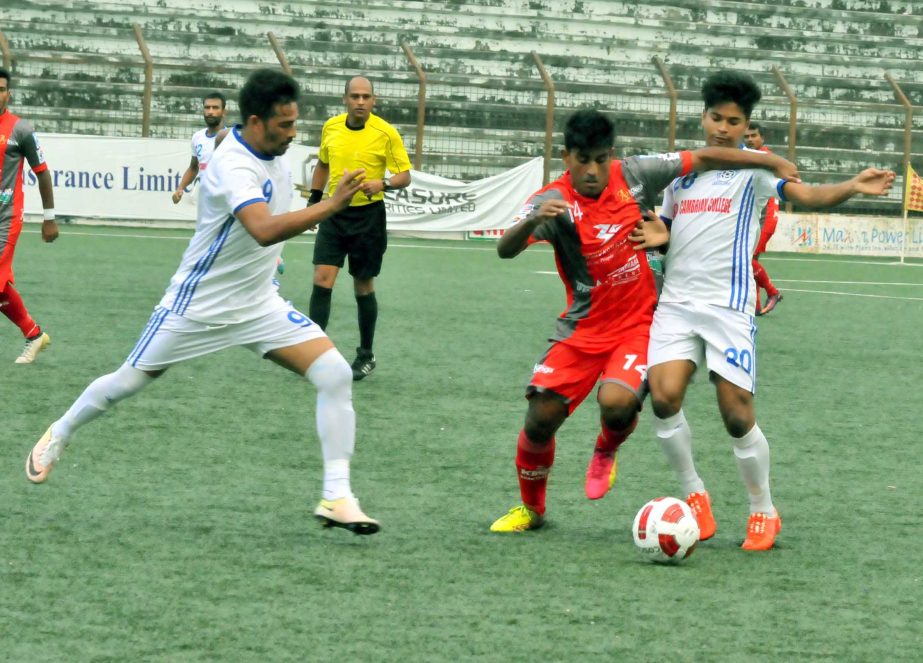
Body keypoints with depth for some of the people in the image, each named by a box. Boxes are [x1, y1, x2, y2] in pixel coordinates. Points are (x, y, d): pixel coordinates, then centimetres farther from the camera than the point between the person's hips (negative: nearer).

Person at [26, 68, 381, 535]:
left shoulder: (273, 152, -2)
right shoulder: (233, 166, -29)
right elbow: (264, 230, -46)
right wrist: (331, 205, -49)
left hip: (259, 306, 6)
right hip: (198, 305, -6)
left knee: (335, 374, -13)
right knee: (127, 383, 12)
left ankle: (336, 497, -11)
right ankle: (58, 435, 42)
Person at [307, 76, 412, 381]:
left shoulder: (386, 133, -10)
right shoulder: (330, 127, 3)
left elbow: (405, 175, -6)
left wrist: (383, 183, -26)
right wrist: (314, 198, 14)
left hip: (368, 216, -3)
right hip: (334, 214, 3)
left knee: (364, 287, 6)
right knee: (322, 279, -9)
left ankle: (366, 355, 20)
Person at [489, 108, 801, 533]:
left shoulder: (632, 176, -7)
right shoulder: (554, 201, -14)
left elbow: (701, 159, 1)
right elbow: (506, 250, -30)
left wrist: (773, 162, 0)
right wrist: (532, 221, -51)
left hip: (639, 325, 0)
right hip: (582, 328, 0)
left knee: (616, 402, -26)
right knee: (541, 417, -7)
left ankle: (606, 451, 12)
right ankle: (531, 509, 21)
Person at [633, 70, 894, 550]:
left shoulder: (752, 165, 1)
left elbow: (808, 195, -15)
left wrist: (853, 186, -33)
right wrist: (657, 237, 3)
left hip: (728, 306, -4)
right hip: (676, 300, 4)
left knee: (737, 415, -7)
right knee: (664, 394, -16)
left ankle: (763, 512, 13)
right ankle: (695, 497, 3)